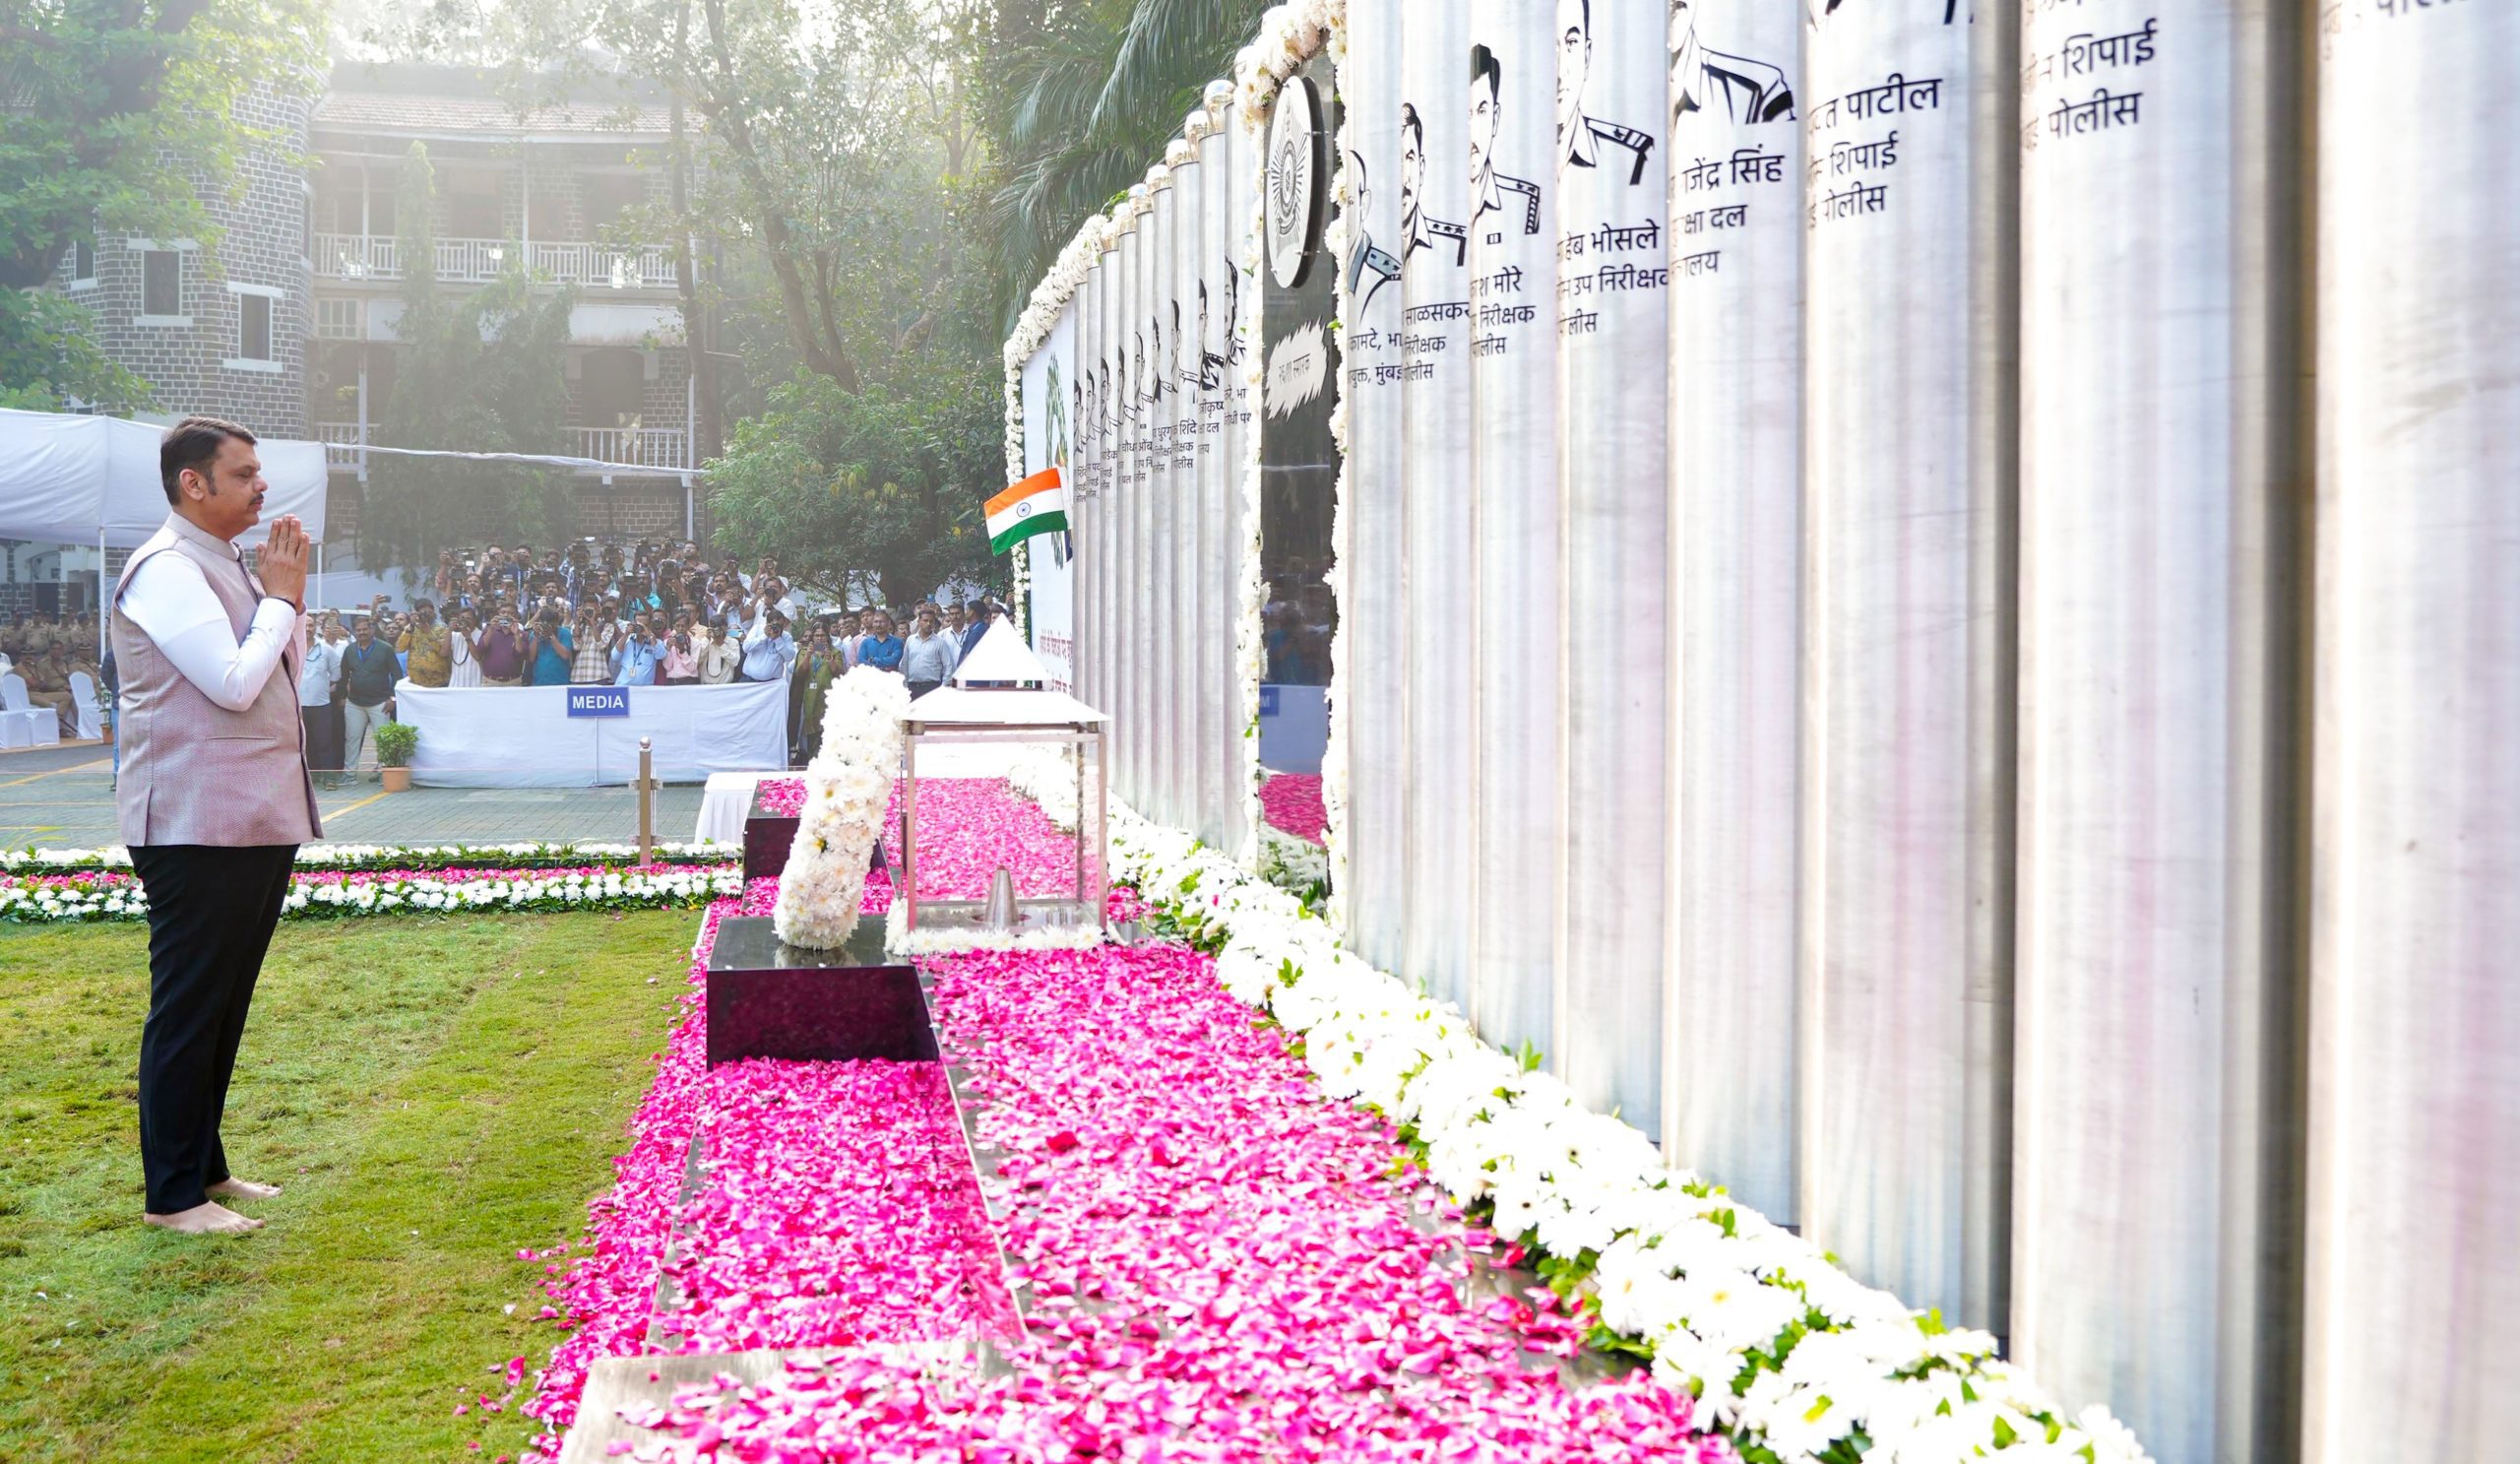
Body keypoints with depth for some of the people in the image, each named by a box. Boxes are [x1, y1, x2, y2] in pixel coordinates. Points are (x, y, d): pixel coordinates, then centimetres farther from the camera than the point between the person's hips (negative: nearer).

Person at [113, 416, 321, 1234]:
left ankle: (206, 1167, 25)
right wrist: (281, 597, -9)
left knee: (224, 1005, 15)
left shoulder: (230, 568, 16)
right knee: (189, 1007, -3)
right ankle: (172, 1195, 4)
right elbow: (235, 683, -21)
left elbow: (281, 672, 19)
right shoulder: (167, 570, -13)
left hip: (259, 820, 9)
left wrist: (290, 593, 7)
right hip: (197, 828, -9)